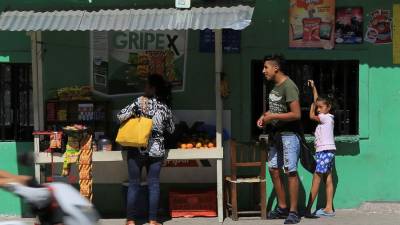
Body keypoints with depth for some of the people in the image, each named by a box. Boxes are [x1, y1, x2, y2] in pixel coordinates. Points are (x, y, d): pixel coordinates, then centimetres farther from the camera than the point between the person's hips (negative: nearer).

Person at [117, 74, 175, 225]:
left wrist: (134, 116, 6)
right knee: (154, 185, 7)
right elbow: (171, 129, 13)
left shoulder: (140, 101, -9)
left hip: (138, 149, -3)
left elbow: (121, 116, -13)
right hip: (157, 150, 3)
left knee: (134, 184, 6)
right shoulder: (165, 107, 3)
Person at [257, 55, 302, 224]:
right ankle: (282, 208, 20)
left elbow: (296, 114, -21)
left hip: (288, 135, -9)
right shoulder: (275, 86, 11)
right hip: (275, 134, 9)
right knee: (273, 170, 10)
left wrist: (273, 117, -17)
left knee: (290, 172, -5)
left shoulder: (288, 86, -16)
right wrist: (264, 116, 6)